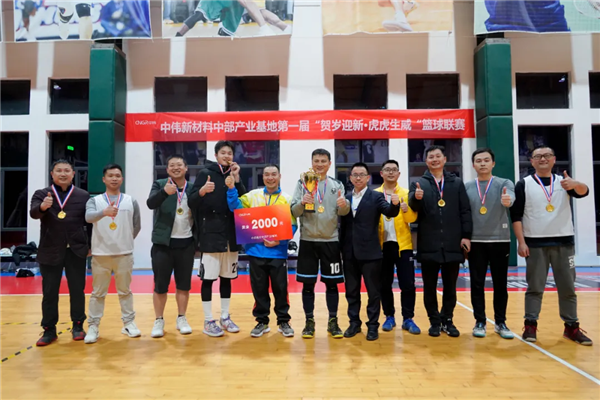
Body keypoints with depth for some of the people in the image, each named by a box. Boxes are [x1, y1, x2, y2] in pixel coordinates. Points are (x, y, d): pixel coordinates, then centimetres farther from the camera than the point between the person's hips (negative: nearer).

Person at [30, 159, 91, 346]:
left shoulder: (83, 195, 4)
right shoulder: (41, 194, 3)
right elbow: (33, 213, -15)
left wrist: (91, 245, 2)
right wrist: (42, 207, -38)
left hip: (76, 250, 0)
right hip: (50, 250, 0)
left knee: (77, 290, 7)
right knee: (49, 292, 6)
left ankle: (78, 326, 21)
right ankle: (49, 330, 18)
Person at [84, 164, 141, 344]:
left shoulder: (131, 201, 5)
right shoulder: (94, 200, 2)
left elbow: (136, 227, 12)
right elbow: (89, 217, -20)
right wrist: (104, 212, -39)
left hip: (124, 254, 1)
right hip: (100, 254, -1)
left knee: (125, 291, 11)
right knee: (98, 293, 6)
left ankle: (128, 323, 21)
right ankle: (93, 326, 15)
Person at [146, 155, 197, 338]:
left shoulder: (193, 188, 4)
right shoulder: (160, 184, -1)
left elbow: (199, 215, 8)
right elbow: (150, 203, -21)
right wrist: (164, 192, -39)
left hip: (186, 244, 2)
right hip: (163, 243, -2)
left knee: (184, 284, 10)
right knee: (160, 285, 5)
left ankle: (181, 319, 23)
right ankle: (159, 321, 19)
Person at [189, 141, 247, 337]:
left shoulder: (234, 175, 10)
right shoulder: (205, 173, -2)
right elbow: (192, 202, -9)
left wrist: (236, 180, -7)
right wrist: (202, 191, -29)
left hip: (231, 235, 5)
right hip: (210, 235, -4)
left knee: (227, 277, 12)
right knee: (208, 278, -2)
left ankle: (225, 317, 24)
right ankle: (208, 321, 10)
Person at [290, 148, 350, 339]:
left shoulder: (337, 185, 6)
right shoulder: (302, 183, 2)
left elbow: (343, 212, -2)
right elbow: (293, 212, -3)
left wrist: (344, 205, -25)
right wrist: (302, 203, -25)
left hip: (331, 241, 1)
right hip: (308, 241, -1)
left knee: (331, 283, 7)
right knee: (308, 283, 5)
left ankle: (333, 322, 19)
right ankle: (309, 322, 18)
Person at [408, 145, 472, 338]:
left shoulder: (457, 183, 9)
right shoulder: (419, 183, 5)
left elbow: (465, 211, 5)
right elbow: (413, 206, -11)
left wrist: (466, 235, -4)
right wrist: (416, 197, -33)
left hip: (452, 243, 1)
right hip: (429, 244, -1)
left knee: (450, 286, 11)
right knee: (430, 287, 7)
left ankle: (447, 320, 25)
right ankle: (435, 321, 20)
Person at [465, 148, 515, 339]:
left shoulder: (504, 183, 1)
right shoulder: (466, 187, 5)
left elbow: (510, 197, -21)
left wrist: (507, 200, -43)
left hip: (500, 240, 0)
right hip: (475, 242, 1)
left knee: (500, 284, 6)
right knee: (477, 284, 4)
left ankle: (500, 322, 19)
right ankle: (480, 322, 16)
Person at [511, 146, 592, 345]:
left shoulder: (564, 181, 7)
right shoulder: (524, 184, 1)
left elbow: (583, 191, -14)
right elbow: (516, 215, -3)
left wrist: (574, 184, -38)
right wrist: (521, 242, -10)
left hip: (564, 242, 2)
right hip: (535, 243, -2)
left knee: (567, 287, 9)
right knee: (534, 287, 3)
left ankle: (571, 326, 20)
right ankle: (530, 325, 10)